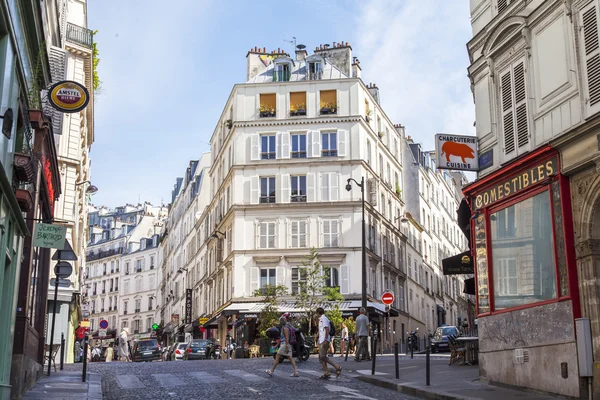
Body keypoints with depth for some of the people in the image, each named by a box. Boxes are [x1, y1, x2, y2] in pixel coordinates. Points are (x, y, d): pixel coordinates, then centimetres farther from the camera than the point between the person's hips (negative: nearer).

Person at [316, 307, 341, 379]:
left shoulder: (324, 318, -11)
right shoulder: (321, 319, 19)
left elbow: (327, 329, -20)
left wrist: (325, 340, -25)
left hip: (324, 341, -10)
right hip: (321, 341, 10)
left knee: (323, 357, -13)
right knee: (321, 357, 8)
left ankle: (337, 367, -10)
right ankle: (326, 374, 8)